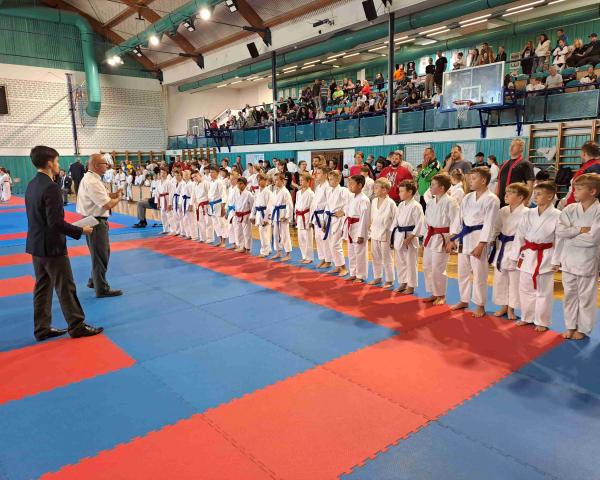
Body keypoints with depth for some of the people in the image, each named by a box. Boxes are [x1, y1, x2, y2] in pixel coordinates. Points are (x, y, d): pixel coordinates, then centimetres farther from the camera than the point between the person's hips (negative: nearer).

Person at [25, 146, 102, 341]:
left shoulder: (32, 185, 8)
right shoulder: (51, 187, -21)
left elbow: (39, 217, 13)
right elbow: (55, 222, -24)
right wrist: (80, 231, -14)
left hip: (35, 245, 9)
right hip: (52, 247, -9)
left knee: (42, 287, 16)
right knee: (66, 287, 2)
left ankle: (42, 328, 25)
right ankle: (77, 326, 14)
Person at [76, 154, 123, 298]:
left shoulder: (90, 178, 10)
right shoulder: (92, 182, -23)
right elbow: (107, 205, -26)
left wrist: (113, 194, 4)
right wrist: (118, 198, -8)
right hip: (95, 222, -10)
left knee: (102, 252, 22)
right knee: (100, 255, 1)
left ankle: (94, 280, 37)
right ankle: (102, 289, 12)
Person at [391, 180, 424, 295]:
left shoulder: (416, 206, -14)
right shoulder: (401, 205, 10)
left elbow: (419, 224, -17)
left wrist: (410, 237, -20)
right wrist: (392, 237, 12)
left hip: (409, 237, -8)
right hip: (399, 236, 8)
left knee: (410, 262, 2)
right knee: (400, 262, 15)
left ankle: (411, 286, 14)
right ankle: (402, 283, 29)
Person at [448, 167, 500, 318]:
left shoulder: (491, 199, -10)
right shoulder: (467, 197, 10)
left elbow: (489, 225, -15)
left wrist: (481, 245, -19)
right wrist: (452, 239, 10)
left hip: (478, 238, -7)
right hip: (464, 237, 7)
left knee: (479, 274, 1)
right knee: (463, 271, 15)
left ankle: (480, 305, 16)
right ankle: (464, 300, 31)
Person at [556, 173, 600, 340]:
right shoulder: (570, 209, 0)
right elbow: (560, 231, -9)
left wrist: (571, 234, -13)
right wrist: (580, 230, -18)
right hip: (568, 258, 4)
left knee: (586, 296, 8)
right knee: (570, 294, 14)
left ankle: (583, 329, 24)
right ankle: (571, 326, 29)